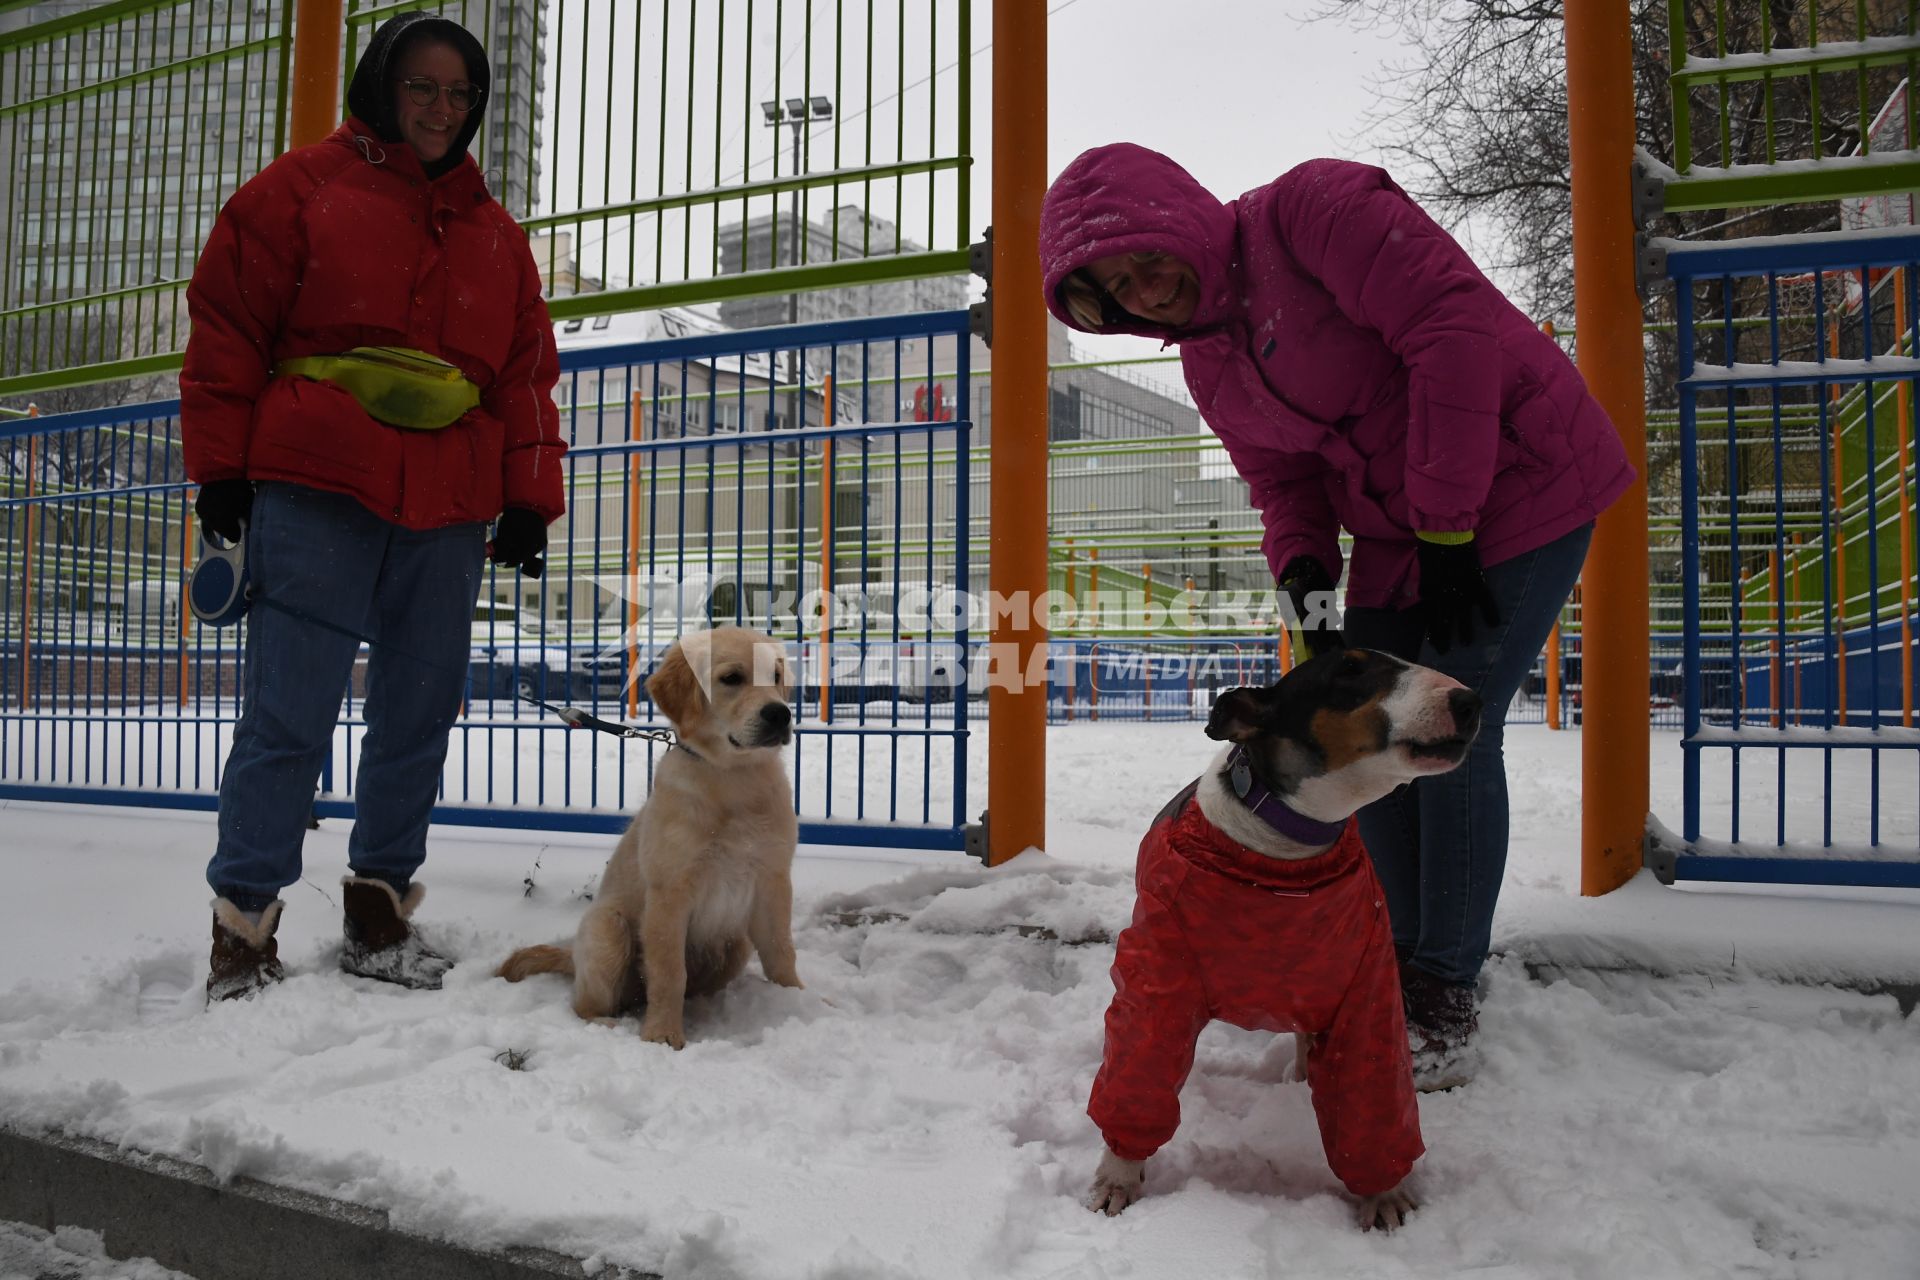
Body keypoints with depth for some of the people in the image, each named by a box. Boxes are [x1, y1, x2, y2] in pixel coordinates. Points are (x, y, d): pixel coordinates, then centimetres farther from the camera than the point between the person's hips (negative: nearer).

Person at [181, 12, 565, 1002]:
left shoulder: (495, 235, 18)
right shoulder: (302, 189, 6)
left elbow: (526, 374, 16)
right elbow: (226, 322, 4)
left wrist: (528, 498, 8)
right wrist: (220, 464, -1)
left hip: (448, 515, 5)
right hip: (316, 494, -4)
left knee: (419, 715, 7)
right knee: (289, 713, -6)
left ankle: (379, 911, 20)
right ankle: (243, 927, 6)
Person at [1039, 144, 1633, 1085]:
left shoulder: (1312, 208, -18)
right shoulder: (1209, 366, 6)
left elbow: (1455, 324, -25)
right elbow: (1283, 483, 10)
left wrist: (1446, 524, -23)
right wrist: (1305, 581, -12)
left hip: (1520, 483, -8)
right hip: (1399, 531, 8)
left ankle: (1445, 997, 5)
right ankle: (1405, 964, 22)